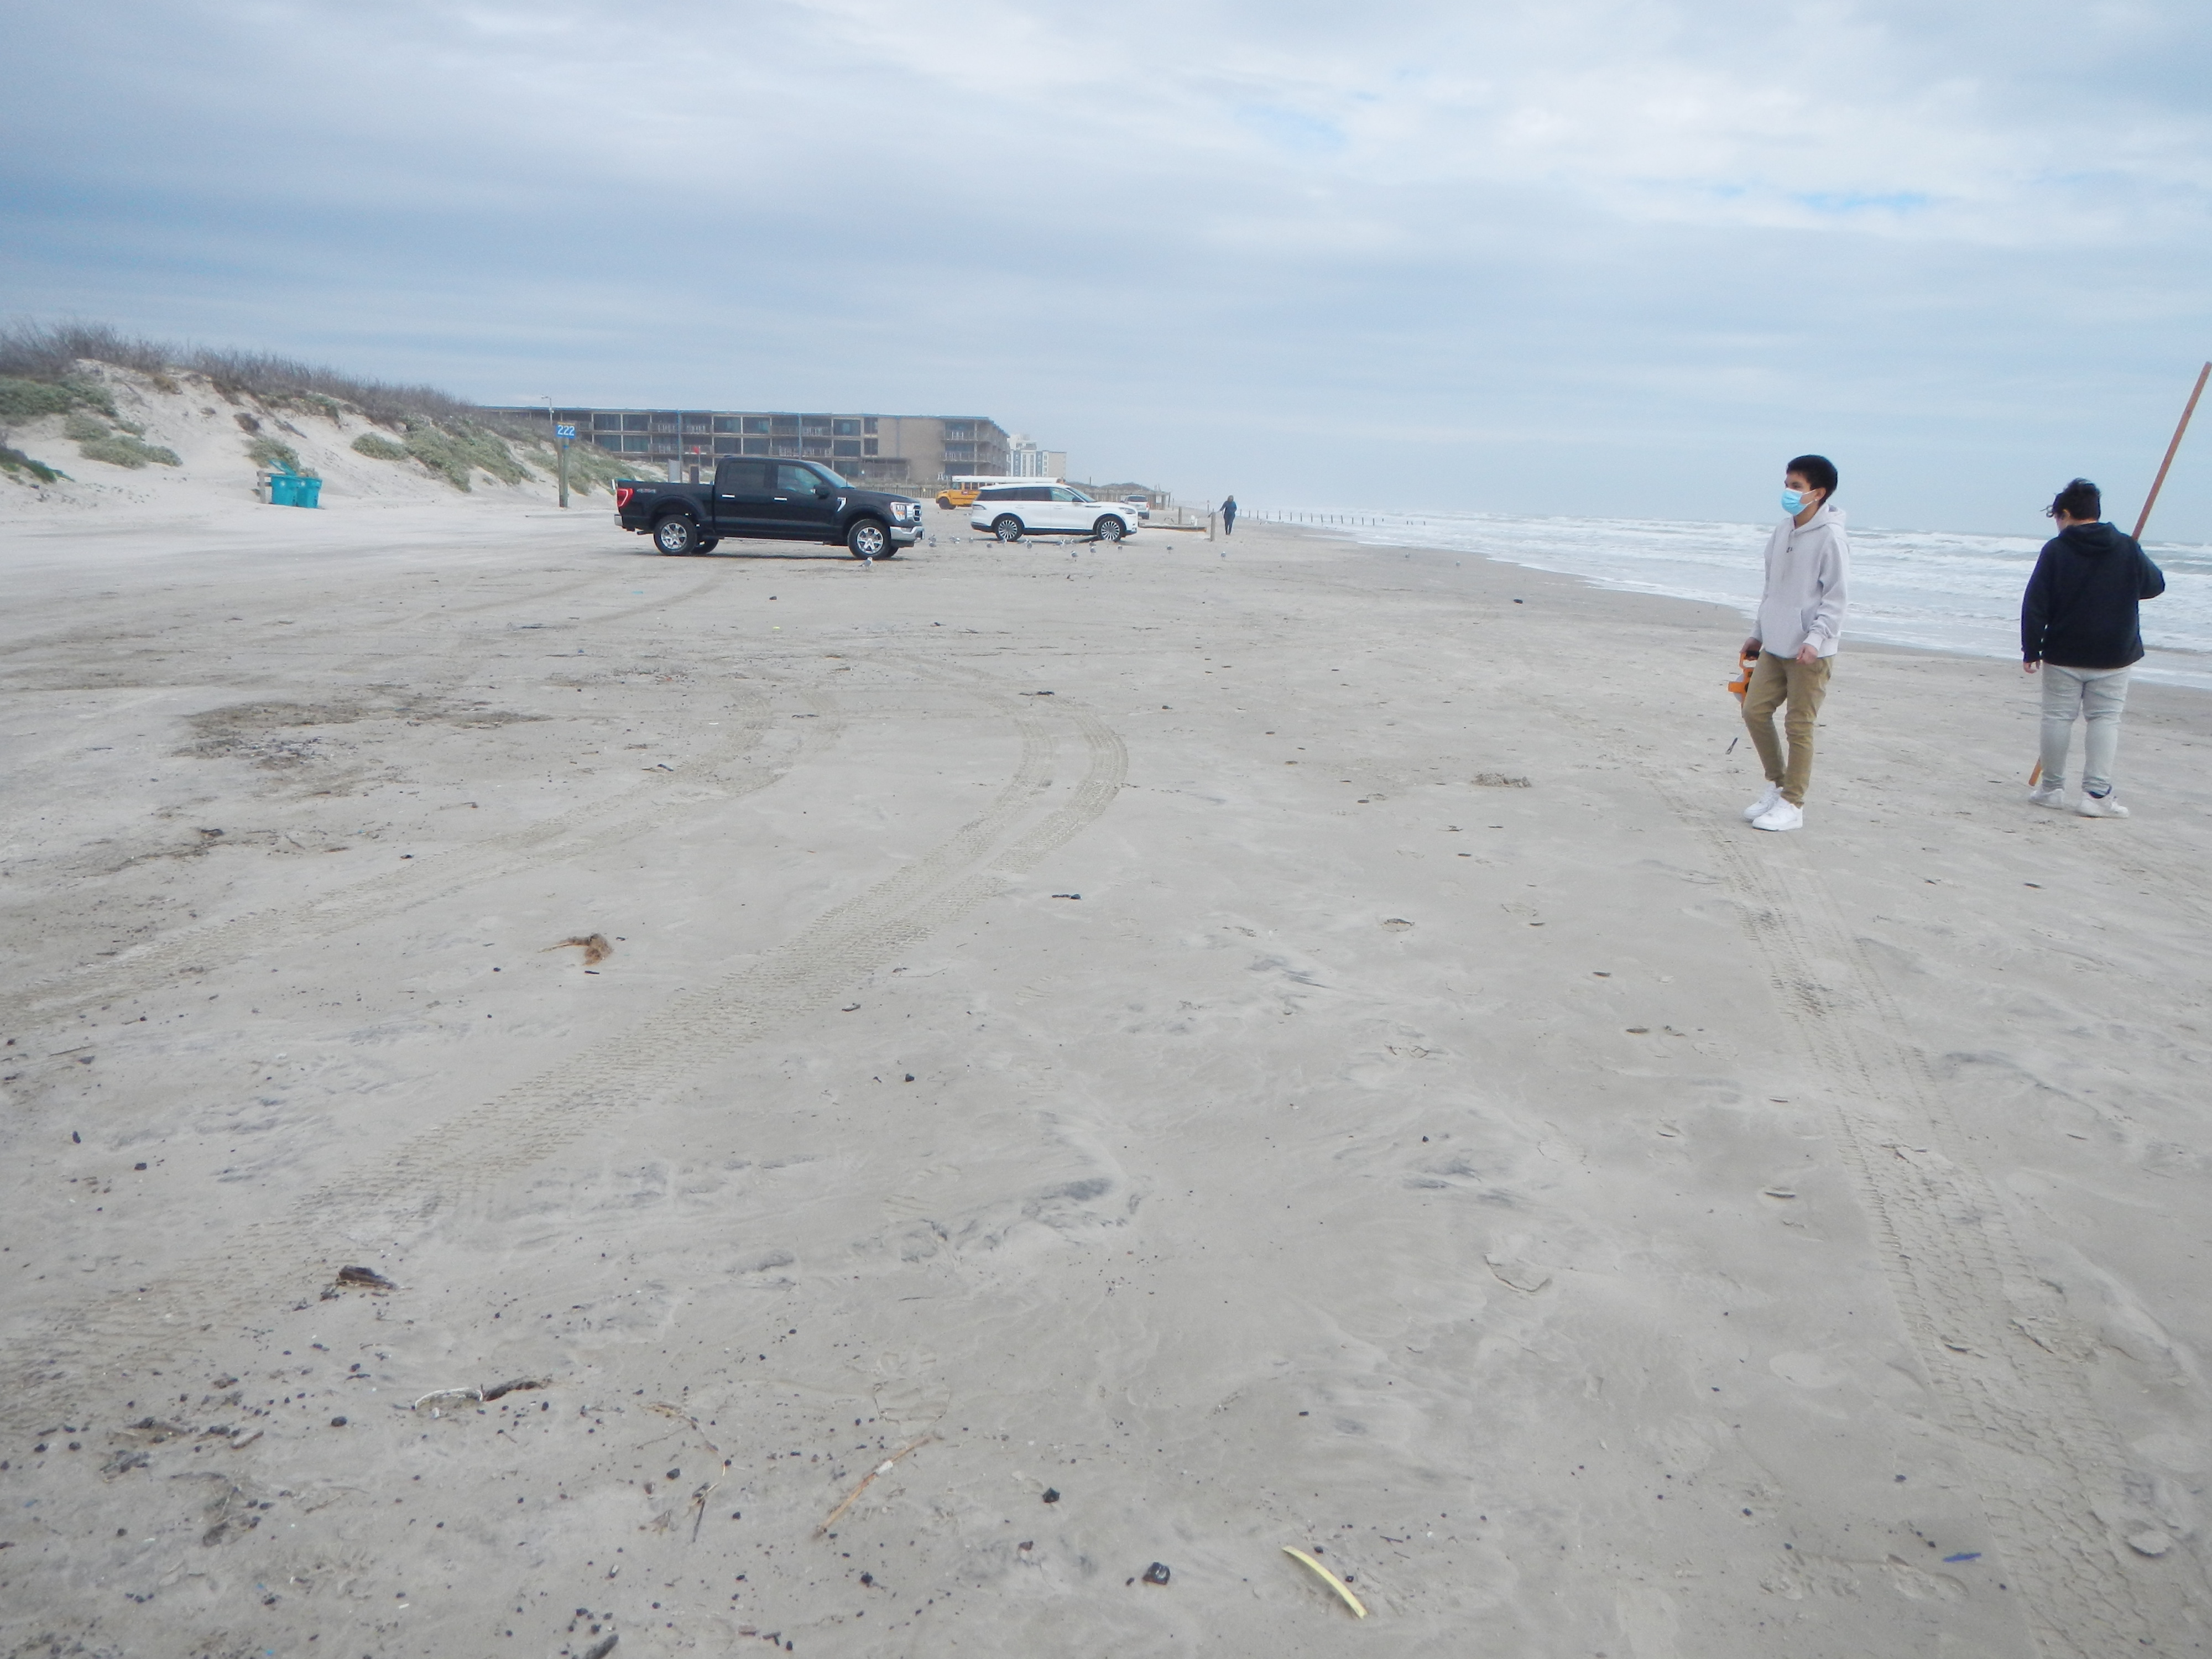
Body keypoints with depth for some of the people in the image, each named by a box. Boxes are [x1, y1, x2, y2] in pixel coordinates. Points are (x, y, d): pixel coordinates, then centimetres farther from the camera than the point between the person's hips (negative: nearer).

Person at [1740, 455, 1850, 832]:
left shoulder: (1831, 538, -11)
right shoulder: (1782, 532, 11)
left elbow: (1835, 598, -13)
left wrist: (1815, 638, -23)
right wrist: (1758, 633, 22)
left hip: (1811, 651, -7)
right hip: (1775, 646, 7)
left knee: (1799, 726, -2)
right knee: (1755, 710, 5)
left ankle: (1792, 805, 6)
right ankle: (1778, 783, 22)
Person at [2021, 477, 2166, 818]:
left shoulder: (2055, 550, -7)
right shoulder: (2128, 549, -1)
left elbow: (2035, 605, -8)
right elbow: (2155, 585, 13)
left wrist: (2031, 649, -2)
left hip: (2063, 655, -1)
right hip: (2114, 656, 1)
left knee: (2058, 717, 8)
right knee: (2105, 720, 3)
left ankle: (2051, 789, 14)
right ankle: (2097, 794, -5)